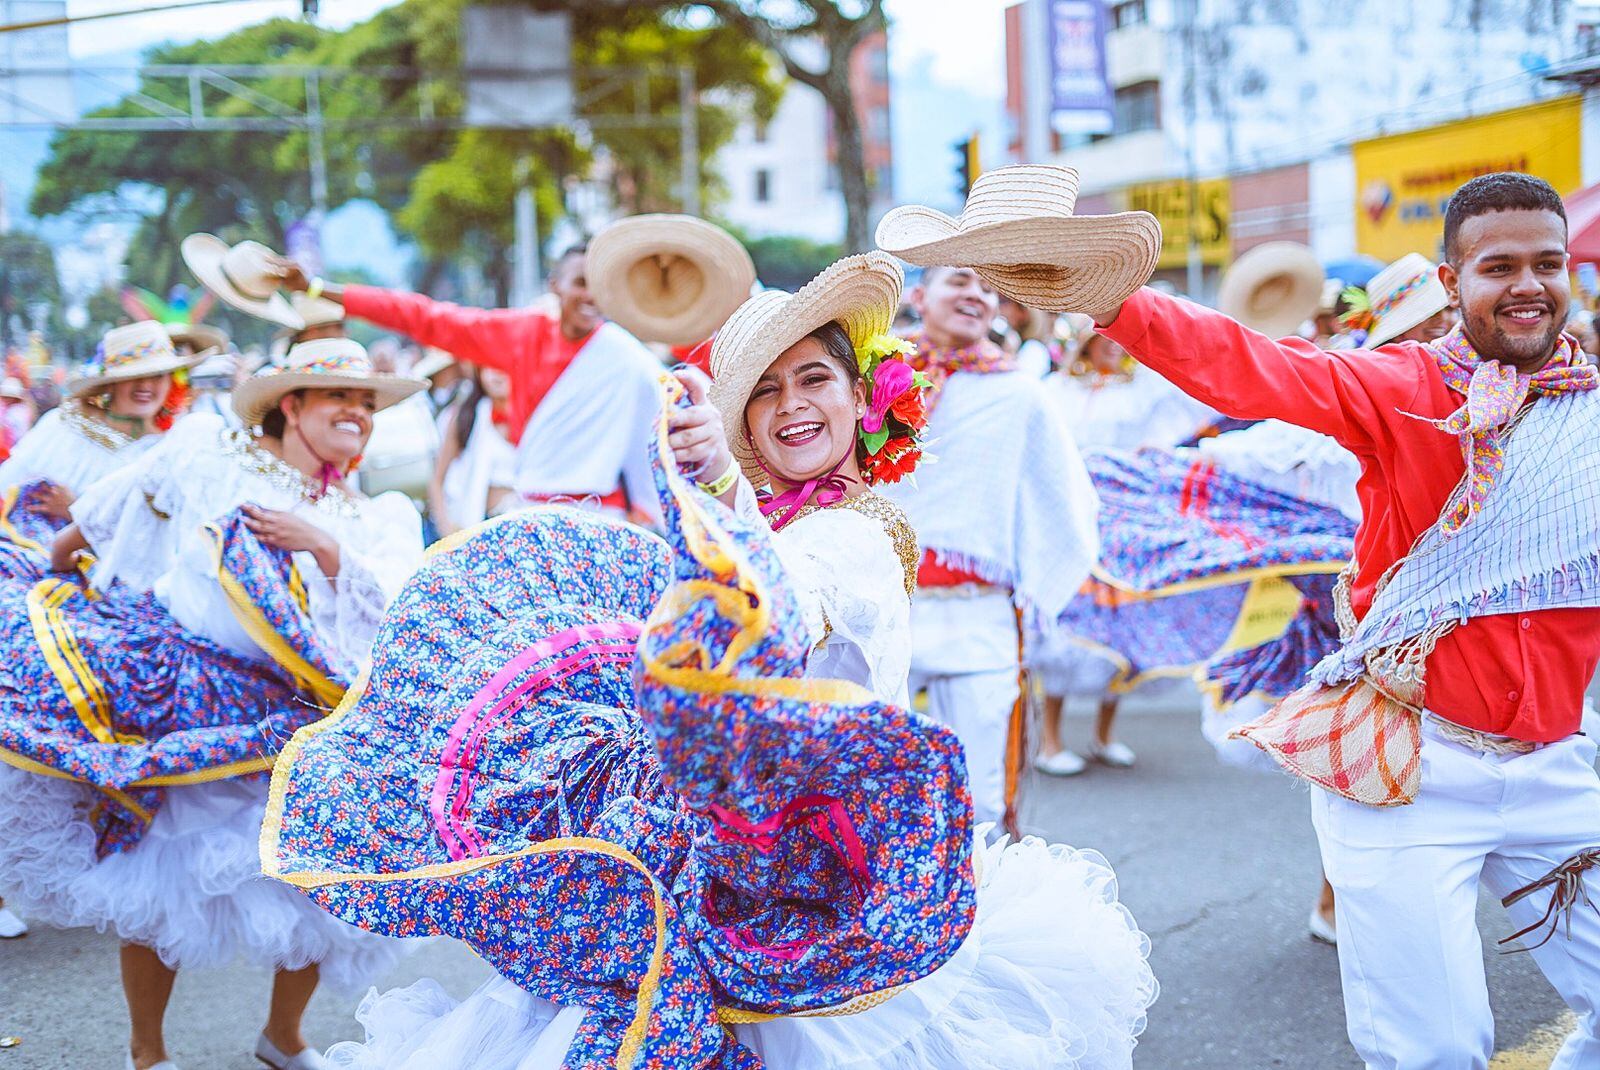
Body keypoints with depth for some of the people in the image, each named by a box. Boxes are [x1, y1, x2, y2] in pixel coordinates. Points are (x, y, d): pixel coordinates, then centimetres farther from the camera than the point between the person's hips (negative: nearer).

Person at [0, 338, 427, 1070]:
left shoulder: (377, 519, 11)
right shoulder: (204, 454, 4)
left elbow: (401, 608, -5)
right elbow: (97, 522, 17)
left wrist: (325, 547, -16)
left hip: (295, 727, 2)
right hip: (175, 703, -2)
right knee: (157, 885, 1)